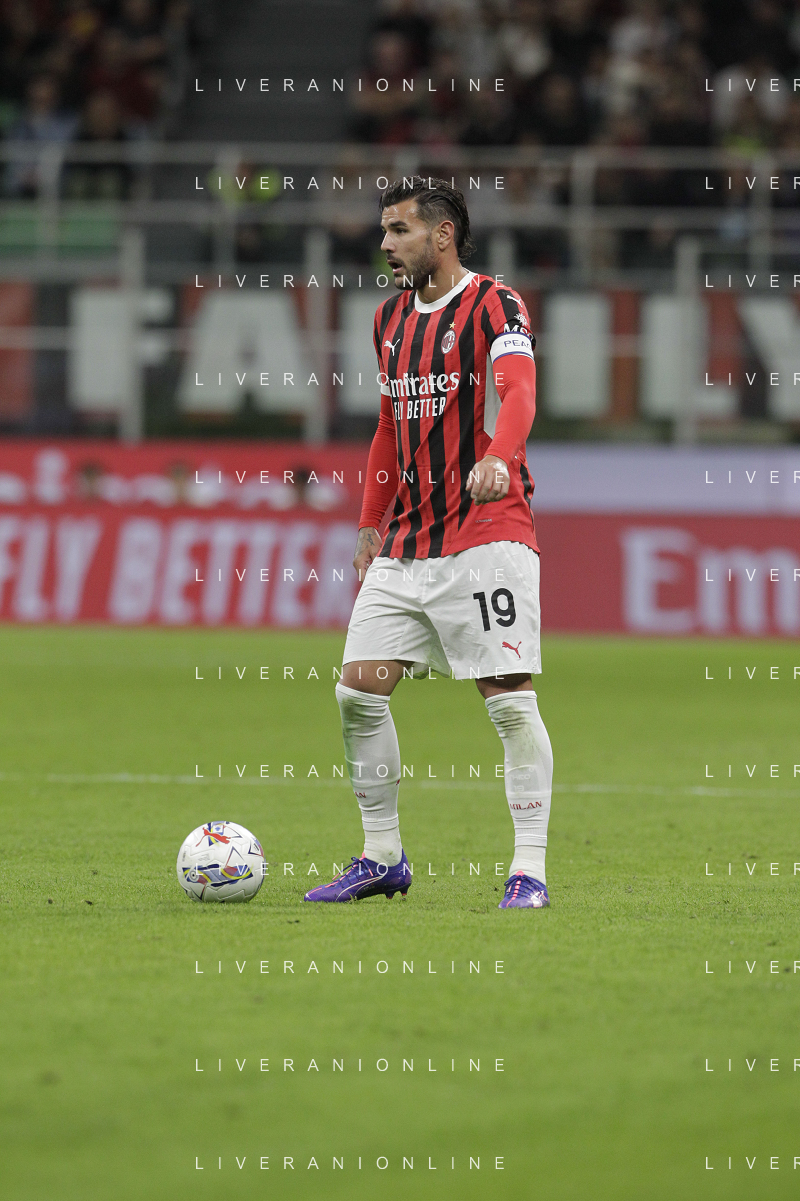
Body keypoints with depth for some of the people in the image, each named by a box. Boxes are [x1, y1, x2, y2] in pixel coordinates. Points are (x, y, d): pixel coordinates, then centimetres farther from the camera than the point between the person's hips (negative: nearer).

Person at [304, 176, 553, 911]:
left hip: (487, 534, -7)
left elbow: (519, 390, -25)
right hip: (407, 545, 7)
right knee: (358, 690, 1)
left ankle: (529, 871, -5)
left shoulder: (494, 307, -8)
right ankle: (382, 858, 12)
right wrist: (370, 525, 21)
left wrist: (498, 457, -45)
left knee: (509, 698, -9)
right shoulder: (392, 320, 16)